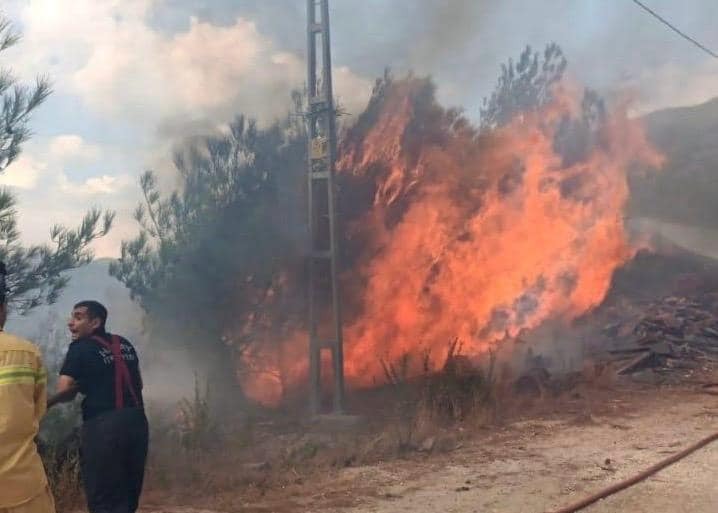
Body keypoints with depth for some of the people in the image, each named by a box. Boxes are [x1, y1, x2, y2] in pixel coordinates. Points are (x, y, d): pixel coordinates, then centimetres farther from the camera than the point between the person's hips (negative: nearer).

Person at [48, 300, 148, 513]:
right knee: (129, 495, 16)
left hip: (103, 425, -7)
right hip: (136, 421, 7)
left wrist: (83, 385, 9)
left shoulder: (81, 347, -4)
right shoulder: (125, 345, 14)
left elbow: (64, 391, -10)